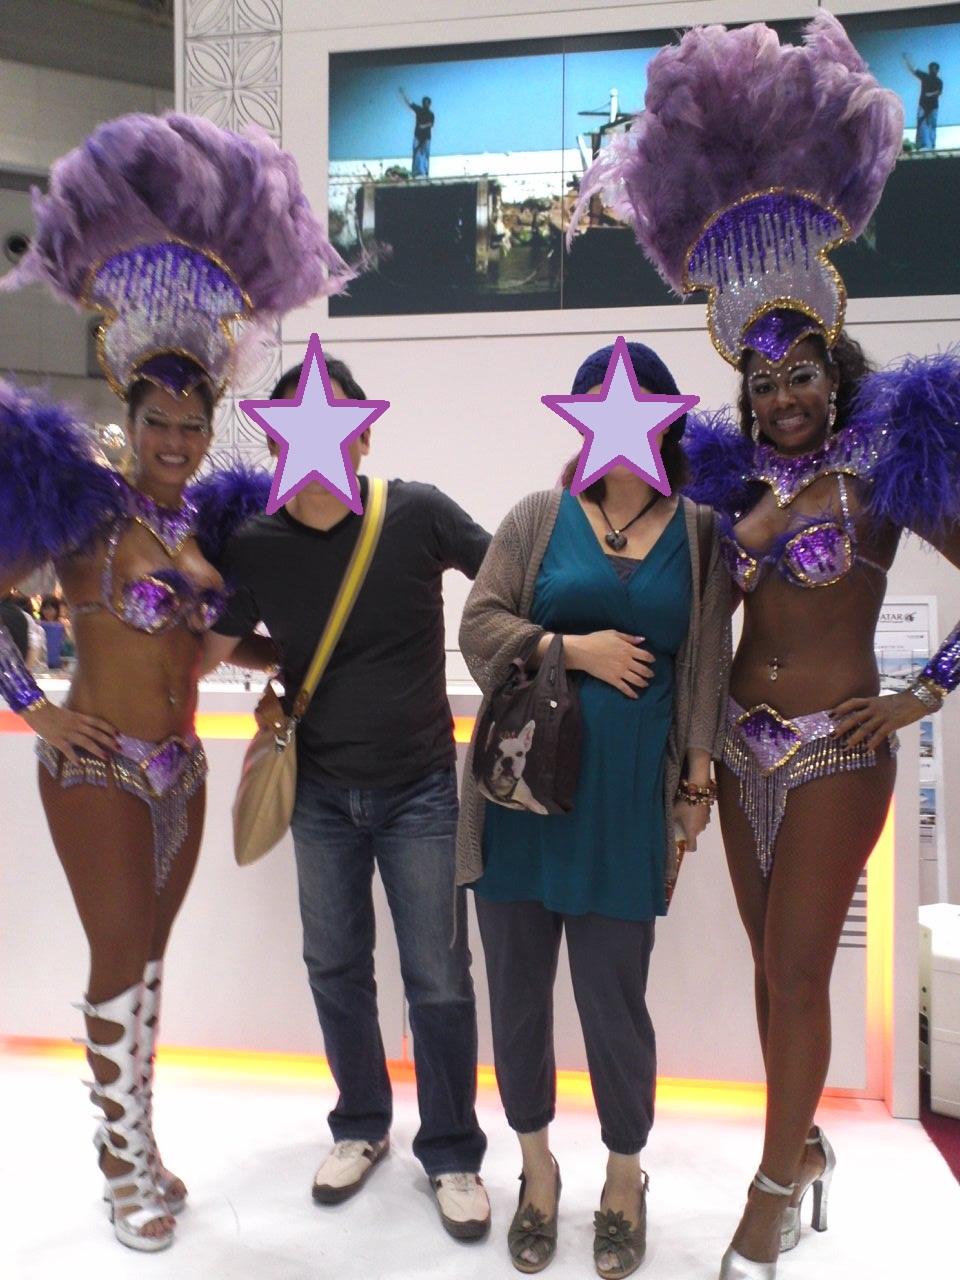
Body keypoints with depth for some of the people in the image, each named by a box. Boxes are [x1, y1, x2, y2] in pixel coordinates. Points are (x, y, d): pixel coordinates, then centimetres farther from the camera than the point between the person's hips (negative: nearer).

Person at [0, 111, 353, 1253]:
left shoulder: (204, 515, 8)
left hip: (180, 766, 6)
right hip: (98, 766, -6)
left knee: (147, 955, 15)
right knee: (121, 959, 1)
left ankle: (137, 1143, 30)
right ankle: (126, 1166, 18)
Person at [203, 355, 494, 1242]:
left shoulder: (418, 512, -12)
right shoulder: (253, 546, -5)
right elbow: (210, 654, 8)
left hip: (421, 787, -2)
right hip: (320, 793, 3)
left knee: (438, 980, 4)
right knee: (335, 967, 15)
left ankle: (453, 1153, 24)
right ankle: (361, 1126, 37)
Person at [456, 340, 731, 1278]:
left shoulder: (698, 533, 7)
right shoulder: (538, 518, 5)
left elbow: (708, 670, 7)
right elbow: (478, 623, 0)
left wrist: (699, 779, 3)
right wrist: (573, 648, -11)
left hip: (625, 794, -1)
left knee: (613, 996, 4)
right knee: (517, 983, 10)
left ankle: (625, 1179, 30)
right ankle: (537, 1168, 33)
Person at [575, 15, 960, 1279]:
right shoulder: (737, 472, 6)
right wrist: (760, 526, -10)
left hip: (837, 749, -5)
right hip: (743, 740, 5)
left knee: (796, 969, -1)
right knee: (774, 962, 15)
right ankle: (809, 1145, 34)